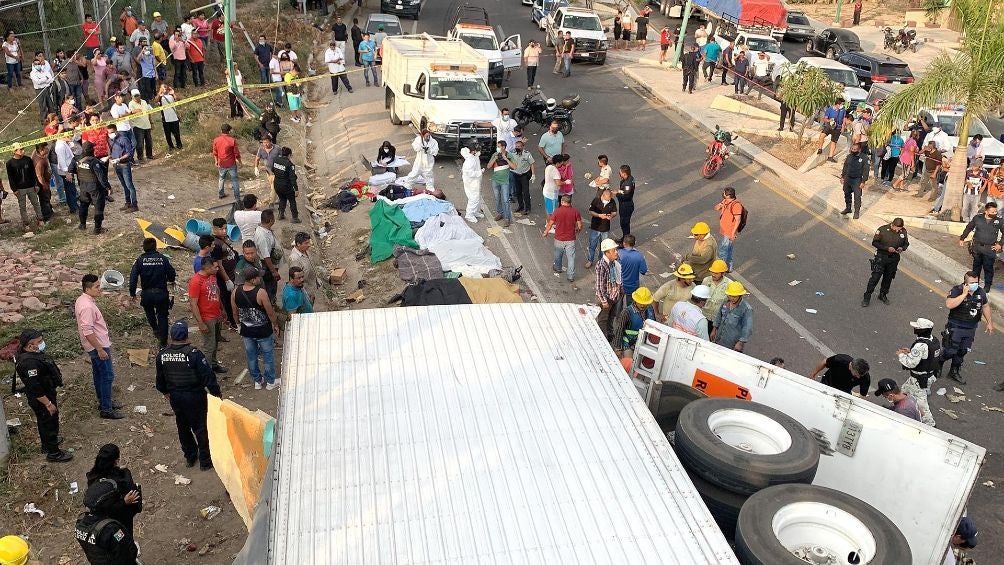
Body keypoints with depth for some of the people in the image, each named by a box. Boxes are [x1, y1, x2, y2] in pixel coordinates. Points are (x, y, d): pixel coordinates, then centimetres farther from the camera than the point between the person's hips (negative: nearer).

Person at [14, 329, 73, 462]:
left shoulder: (28, 354, -3)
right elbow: (34, 388, -33)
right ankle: (53, 453, 22)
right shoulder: (30, 363, -36)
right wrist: (48, 404, -25)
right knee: (50, 422, 7)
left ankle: (47, 443, 49)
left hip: (46, 394, 10)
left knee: (44, 421, 28)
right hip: (42, 399, -10)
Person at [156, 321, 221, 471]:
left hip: (175, 397, 5)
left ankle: (190, 458, 36)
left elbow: (160, 378, 7)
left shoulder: (162, 355, -7)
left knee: (183, 427, 21)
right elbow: (208, 376, -20)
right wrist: (217, 392, -6)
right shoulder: (194, 354, -23)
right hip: (195, 397, -4)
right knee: (200, 428, 10)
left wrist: (165, 391, 26)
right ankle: (205, 461, 20)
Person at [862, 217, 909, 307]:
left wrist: (902, 248, -13)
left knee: (888, 278, 15)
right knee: (875, 277, -6)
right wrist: (887, 248, -22)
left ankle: (883, 295, 34)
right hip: (881, 256, -4)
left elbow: (906, 244, 10)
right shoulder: (882, 229, -16)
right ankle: (867, 297, 3)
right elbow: (875, 242, -11)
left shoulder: (903, 232, -4)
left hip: (894, 258, 4)